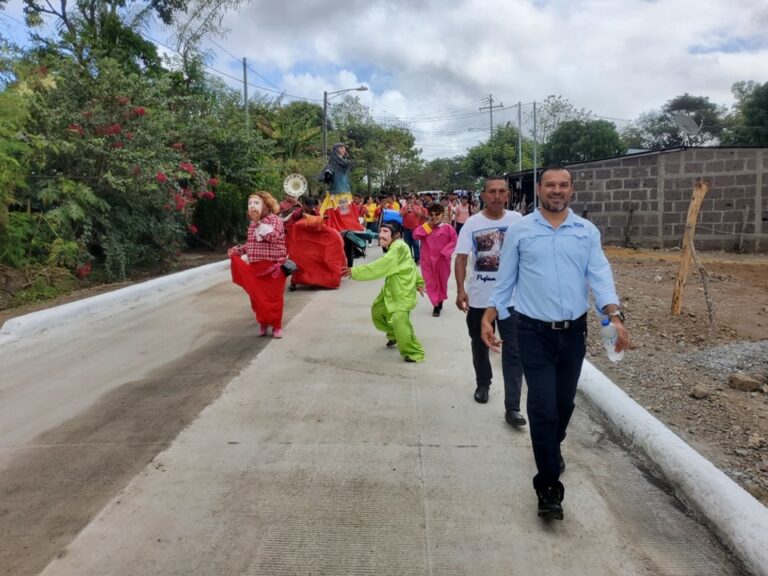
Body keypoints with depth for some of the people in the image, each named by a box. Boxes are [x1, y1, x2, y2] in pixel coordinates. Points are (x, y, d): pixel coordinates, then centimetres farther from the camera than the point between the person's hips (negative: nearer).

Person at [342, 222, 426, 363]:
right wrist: (418, 282, 31)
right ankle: (394, 335, 43)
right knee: (378, 311, 21)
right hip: (392, 289, 11)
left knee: (399, 320, -21)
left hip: (403, 290, -11)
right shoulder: (394, 247, 10)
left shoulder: (398, 248, -23)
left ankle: (414, 353, -8)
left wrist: (355, 272, -29)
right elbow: (411, 264, 21)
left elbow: (379, 267, -30)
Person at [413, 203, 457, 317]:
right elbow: (415, 236, -12)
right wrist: (427, 225, -15)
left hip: (442, 260, -1)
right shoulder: (425, 227, 0)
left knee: (442, 281, 14)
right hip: (428, 260, 1)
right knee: (431, 282, 1)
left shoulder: (448, 228, -6)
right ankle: (436, 305, 10)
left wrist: (445, 252, -18)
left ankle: (440, 301, 36)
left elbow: (453, 241, -6)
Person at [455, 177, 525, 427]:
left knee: (514, 350, -4)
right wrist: (460, 290, -19)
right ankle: (482, 384, 42)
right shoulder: (472, 223, -5)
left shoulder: (517, 220, -2)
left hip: (510, 296, 0)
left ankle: (512, 408, 0)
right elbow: (461, 257, -8)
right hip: (478, 297, 1)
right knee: (479, 345, 17)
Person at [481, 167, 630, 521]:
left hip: (574, 331, 3)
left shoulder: (587, 231, 5)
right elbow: (505, 280, 3)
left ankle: (552, 449, 45)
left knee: (564, 403, 16)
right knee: (542, 406, -6)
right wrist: (488, 317, -5)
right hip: (534, 332, -3)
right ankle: (548, 485, 7)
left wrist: (615, 316, -18)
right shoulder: (519, 231, 0)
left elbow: (600, 276, -3)